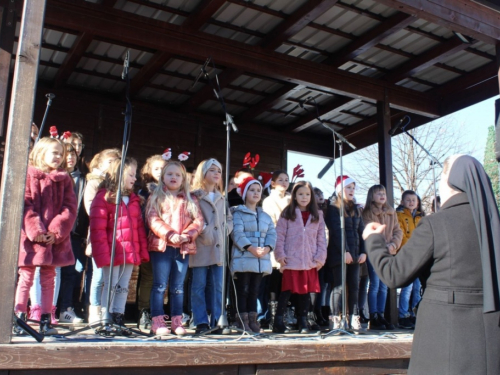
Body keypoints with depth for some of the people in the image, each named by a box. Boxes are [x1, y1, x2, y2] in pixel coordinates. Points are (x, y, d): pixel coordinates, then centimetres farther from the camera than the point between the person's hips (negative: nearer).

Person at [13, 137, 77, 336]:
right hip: (30, 236, -3)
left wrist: (56, 231, -10)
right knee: (26, 277, 3)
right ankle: (19, 319, 9)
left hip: (55, 238, 3)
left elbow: (70, 207, 3)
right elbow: (25, 205, -7)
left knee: (48, 278, 9)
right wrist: (35, 231, -16)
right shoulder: (29, 175, 0)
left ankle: (46, 320, 15)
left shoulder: (64, 180, 10)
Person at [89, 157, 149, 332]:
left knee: (123, 288, 12)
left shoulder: (134, 200, 15)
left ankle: (118, 320, 21)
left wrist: (143, 250, 9)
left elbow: (140, 227, 15)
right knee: (111, 286, 2)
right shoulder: (104, 198, -6)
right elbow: (97, 229, -11)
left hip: (130, 253, 6)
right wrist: (103, 254, -16)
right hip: (112, 253, -6)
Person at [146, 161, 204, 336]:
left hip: (184, 248, 3)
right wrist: (169, 234, -20)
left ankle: (177, 321, 14)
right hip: (161, 246, -2)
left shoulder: (190, 200, 15)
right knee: (160, 285, -1)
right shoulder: (156, 197, 7)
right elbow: (152, 219, -6)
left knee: (178, 287, 9)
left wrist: (188, 235, -13)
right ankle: (157, 321, 2)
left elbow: (199, 220, 5)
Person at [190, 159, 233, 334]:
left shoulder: (222, 198, 17)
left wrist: (224, 231, 1)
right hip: (201, 248, -5)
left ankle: (217, 321, 13)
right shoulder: (194, 196, -1)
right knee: (199, 286, 0)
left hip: (219, 248, 5)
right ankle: (201, 322, 6)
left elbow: (229, 219, 18)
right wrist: (203, 232, -16)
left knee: (217, 287, 7)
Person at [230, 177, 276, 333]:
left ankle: (252, 319, 14)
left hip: (261, 261, 5)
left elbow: (272, 234, 10)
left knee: (254, 291, 10)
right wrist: (251, 248, -22)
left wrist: (267, 248, -11)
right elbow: (237, 233, -12)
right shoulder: (238, 213, 0)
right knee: (242, 290, -3)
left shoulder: (266, 216, 19)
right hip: (243, 259, -5)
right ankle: (242, 320, 2)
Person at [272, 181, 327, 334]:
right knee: (287, 291, -1)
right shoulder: (287, 214, 3)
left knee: (306, 292, 8)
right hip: (291, 261, -3)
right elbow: (279, 235, -1)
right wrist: (280, 255, -8)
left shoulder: (317, 215, 11)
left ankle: (303, 323, 18)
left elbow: (321, 238, 9)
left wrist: (321, 257, 1)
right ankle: (278, 322, 6)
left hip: (310, 262, 3)